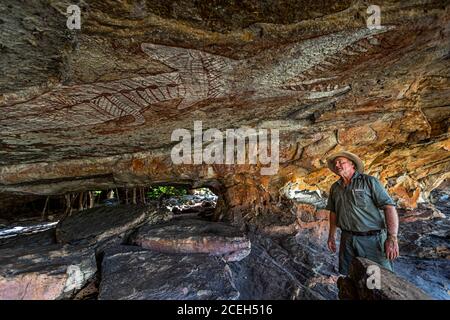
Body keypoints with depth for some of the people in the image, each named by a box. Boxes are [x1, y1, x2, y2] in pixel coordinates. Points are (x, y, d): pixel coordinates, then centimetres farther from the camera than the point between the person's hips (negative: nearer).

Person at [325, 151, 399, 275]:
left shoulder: (369, 181, -6)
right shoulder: (334, 188, 8)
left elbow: (389, 207, -12)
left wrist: (392, 238, -20)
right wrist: (331, 236, 14)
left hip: (372, 239, -4)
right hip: (347, 240, 5)